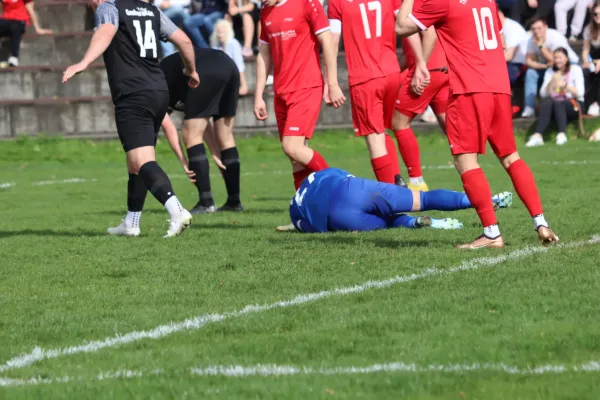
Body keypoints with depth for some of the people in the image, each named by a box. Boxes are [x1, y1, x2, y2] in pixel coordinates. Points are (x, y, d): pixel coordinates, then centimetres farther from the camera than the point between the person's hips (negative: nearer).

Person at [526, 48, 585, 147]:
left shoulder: (575, 69, 3)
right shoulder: (550, 71, 14)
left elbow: (580, 93, -7)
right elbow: (543, 94, 3)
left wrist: (565, 85, -21)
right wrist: (552, 82, -13)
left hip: (574, 105, -3)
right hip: (555, 103, 3)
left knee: (558, 103, -36)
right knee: (546, 102, -32)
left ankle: (562, 135, -47)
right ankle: (537, 136, -46)